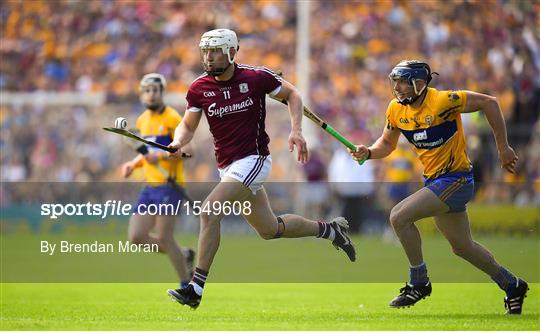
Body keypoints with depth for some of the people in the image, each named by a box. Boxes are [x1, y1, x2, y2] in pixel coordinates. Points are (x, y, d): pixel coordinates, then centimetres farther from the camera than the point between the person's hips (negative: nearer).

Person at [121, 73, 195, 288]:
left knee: (163, 238, -11)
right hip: (149, 187, 8)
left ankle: (187, 284, 2)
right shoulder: (142, 120, 15)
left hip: (169, 185, -8)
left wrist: (161, 156, -27)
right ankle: (184, 255, 20)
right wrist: (133, 164, 8)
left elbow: (186, 150, -14)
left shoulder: (172, 118, -8)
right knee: (136, 238, 1)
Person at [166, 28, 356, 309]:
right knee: (269, 229, 16)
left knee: (209, 211, -24)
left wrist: (296, 130, -8)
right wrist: (178, 142, -15)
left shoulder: (256, 77, -9)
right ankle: (329, 229, 40)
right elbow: (188, 125, 8)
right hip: (226, 166, 6)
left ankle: (196, 288, -22)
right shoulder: (199, 89, 0)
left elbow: (292, 94, 5)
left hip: (253, 160, -6)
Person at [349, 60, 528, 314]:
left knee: (399, 216, -21)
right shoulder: (396, 109, 0)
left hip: (456, 179, -8)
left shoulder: (441, 102, -22)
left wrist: (503, 148, -13)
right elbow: (387, 143, 14)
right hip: (434, 180, 8)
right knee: (462, 246, 18)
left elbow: (488, 103, -17)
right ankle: (512, 285, 37)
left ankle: (419, 283, -5)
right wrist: (368, 152, -9)